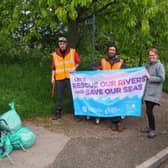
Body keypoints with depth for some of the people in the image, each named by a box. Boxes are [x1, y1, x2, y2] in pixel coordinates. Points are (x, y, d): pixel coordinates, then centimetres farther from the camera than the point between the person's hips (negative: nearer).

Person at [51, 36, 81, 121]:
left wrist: (74, 68, -9)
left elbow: (78, 61, 8)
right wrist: (52, 77, 6)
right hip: (59, 78, 2)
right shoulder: (55, 54, 7)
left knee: (73, 95, 1)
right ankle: (58, 112, 15)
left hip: (70, 77, -2)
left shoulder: (73, 52, 3)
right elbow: (53, 67, 10)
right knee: (59, 96, 6)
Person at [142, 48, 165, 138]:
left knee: (149, 111, -9)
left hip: (154, 92, -7)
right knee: (148, 110, 13)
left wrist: (150, 77, -15)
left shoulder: (159, 65, -9)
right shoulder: (147, 65, 12)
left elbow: (161, 78, -15)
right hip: (147, 91, 7)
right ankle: (150, 127, 27)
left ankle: (153, 130, 4)